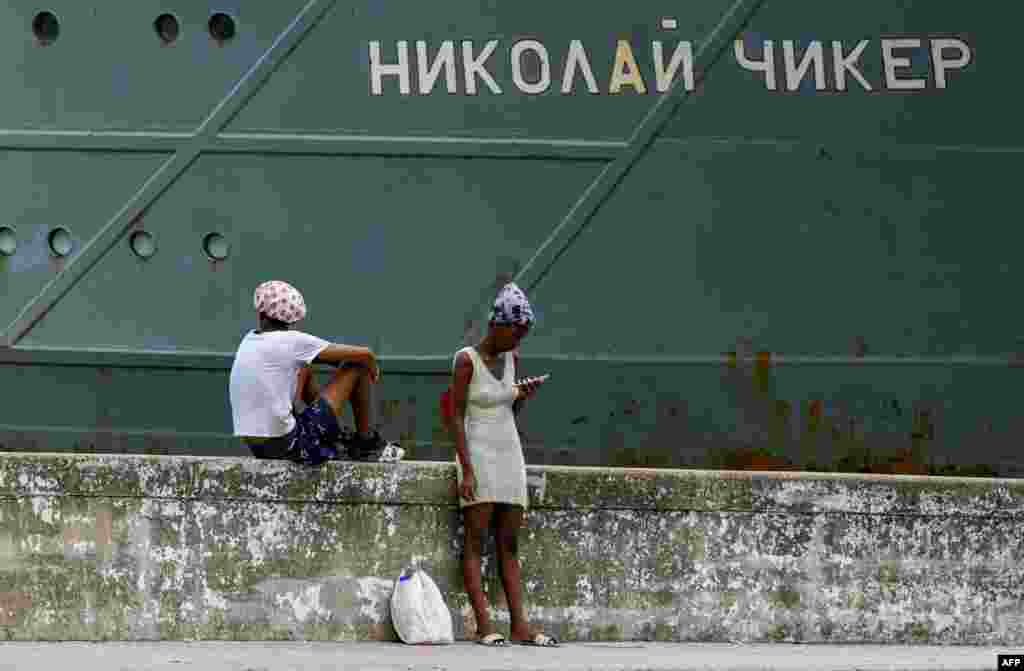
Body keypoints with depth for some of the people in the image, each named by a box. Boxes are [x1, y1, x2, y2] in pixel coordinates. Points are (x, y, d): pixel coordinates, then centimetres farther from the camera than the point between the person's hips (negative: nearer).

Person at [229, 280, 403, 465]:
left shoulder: (248, 341, 9)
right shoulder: (291, 341, -10)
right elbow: (363, 353, -6)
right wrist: (373, 366, 17)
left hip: (256, 448, 7)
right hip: (290, 446, -7)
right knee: (358, 367, 4)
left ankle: (337, 436, 34)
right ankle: (367, 444, 21)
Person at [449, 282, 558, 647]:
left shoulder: (511, 358, 9)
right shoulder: (466, 360, -9)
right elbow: (456, 415, -11)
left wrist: (523, 396, -4)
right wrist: (466, 469, -17)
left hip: (510, 453, 7)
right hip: (478, 455, -7)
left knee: (509, 544, 2)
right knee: (475, 539, -9)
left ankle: (519, 626, -2)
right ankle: (484, 626, -14)